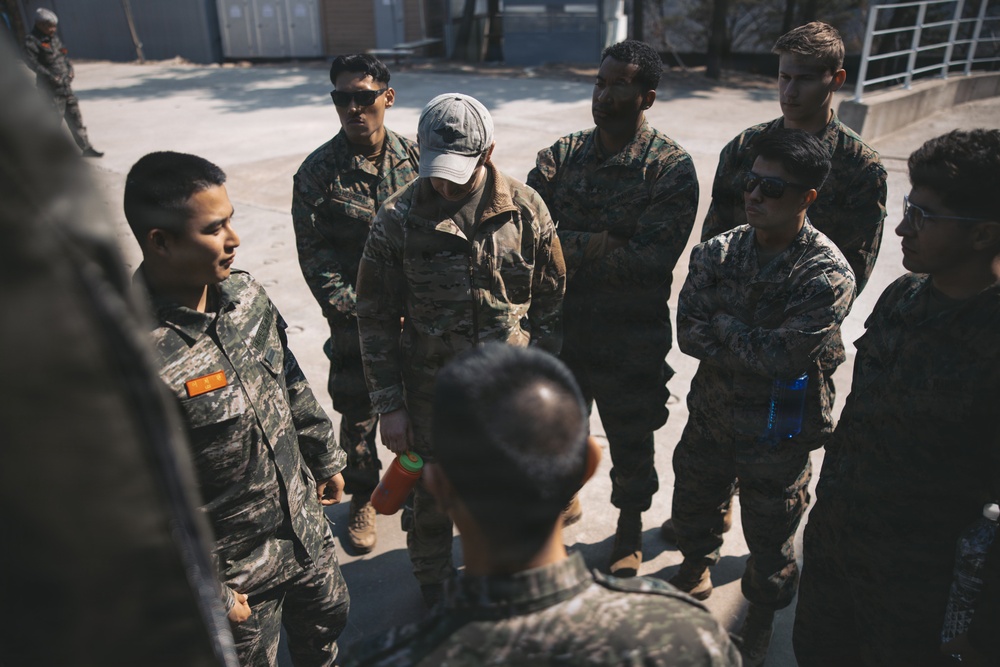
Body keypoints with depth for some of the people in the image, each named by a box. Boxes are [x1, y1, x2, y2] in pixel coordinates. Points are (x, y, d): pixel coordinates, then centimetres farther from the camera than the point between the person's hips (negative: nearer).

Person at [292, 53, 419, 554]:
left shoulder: (413, 157, -1)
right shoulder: (319, 171, -8)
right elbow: (313, 253, -7)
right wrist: (353, 310, -13)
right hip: (356, 320, -2)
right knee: (357, 413, 10)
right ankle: (363, 497, 33)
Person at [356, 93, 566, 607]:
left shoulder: (525, 209, -7)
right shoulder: (397, 220, -11)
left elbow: (551, 302, 2)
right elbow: (375, 320, -4)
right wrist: (389, 405, -5)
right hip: (431, 395, 0)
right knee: (433, 502, 18)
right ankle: (435, 595, 46)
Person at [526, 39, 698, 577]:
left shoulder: (671, 168, -13)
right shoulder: (563, 154, -1)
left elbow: (653, 258, -22)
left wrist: (568, 251, -22)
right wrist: (598, 242, -27)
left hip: (633, 336, -3)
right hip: (564, 324, 4)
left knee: (630, 439, 15)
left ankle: (630, 526, 42)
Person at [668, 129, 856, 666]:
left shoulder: (826, 274, -21)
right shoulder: (719, 251, -7)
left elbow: (782, 358, -29)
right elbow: (688, 333, -15)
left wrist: (722, 325, -18)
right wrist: (758, 349, -24)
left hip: (778, 429, -4)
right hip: (711, 414, 5)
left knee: (769, 535, 16)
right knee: (692, 503, 25)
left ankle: (761, 615, 45)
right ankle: (696, 570, 56)